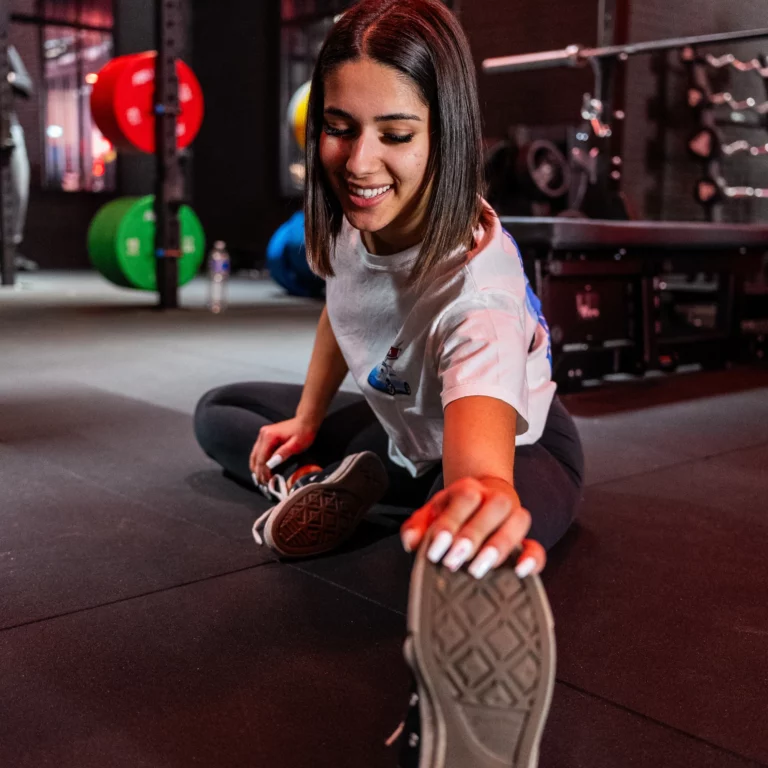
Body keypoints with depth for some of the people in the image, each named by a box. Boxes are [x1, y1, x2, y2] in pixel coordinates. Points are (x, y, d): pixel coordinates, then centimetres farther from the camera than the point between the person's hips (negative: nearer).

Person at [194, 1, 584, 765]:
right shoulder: (349, 214, -18)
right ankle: (330, 483, -9)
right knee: (218, 415, 10)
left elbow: (480, 434, -60)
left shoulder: (476, 280, -40)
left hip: (514, 445, -7)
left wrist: (484, 491, -83)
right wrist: (307, 420, 2)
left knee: (466, 546, -45)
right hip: (401, 431, 8)